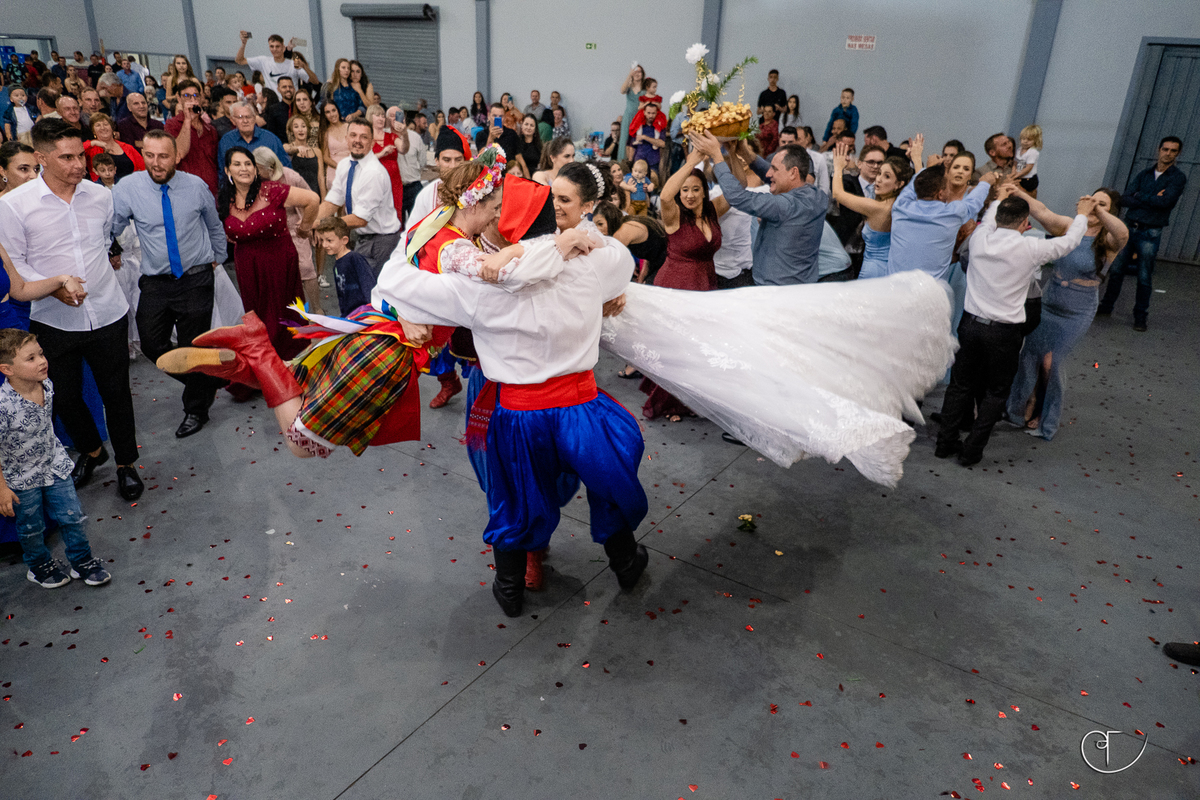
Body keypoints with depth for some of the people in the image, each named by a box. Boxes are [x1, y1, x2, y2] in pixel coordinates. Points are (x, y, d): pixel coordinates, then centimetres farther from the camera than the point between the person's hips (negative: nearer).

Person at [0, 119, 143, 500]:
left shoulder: (101, 195, -2)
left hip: (108, 314, 1)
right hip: (54, 321, -1)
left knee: (117, 393, 10)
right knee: (66, 396, 15)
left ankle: (126, 463, 28)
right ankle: (90, 450, 41)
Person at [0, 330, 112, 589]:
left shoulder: (46, 385, -14)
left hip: (54, 465, 4)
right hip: (21, 478, -4)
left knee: (72, 517, 11)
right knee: (32, 527, 18)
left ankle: (83, 560, 32)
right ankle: (39, 564, 43)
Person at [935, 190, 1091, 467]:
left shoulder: (979, 238, -4)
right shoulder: (1030, 248, -13)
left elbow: (988, 221, 22)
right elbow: (1069, 241, 6)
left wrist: (999, 199, 41)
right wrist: (1082, 215, 26)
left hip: (970, 322, 4)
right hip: (1003, 332, -3)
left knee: (960, 384, 16)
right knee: (996, 393, 11)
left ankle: (945, 442, 21)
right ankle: (971, 451, 12)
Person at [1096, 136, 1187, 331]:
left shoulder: (1178, 178, -3)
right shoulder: (1144, 174, 9)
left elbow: (1165, 201, -18)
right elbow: (1124, 199, -2)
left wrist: (1139, 196, -8)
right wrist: (1152, 201, -12)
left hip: (1150, 234, -4)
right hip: (1129, 227, 4)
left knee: (1144, 279, 2)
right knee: (1116, 270, 9)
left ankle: (1140, 317, 12)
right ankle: (1106, 307, 22)